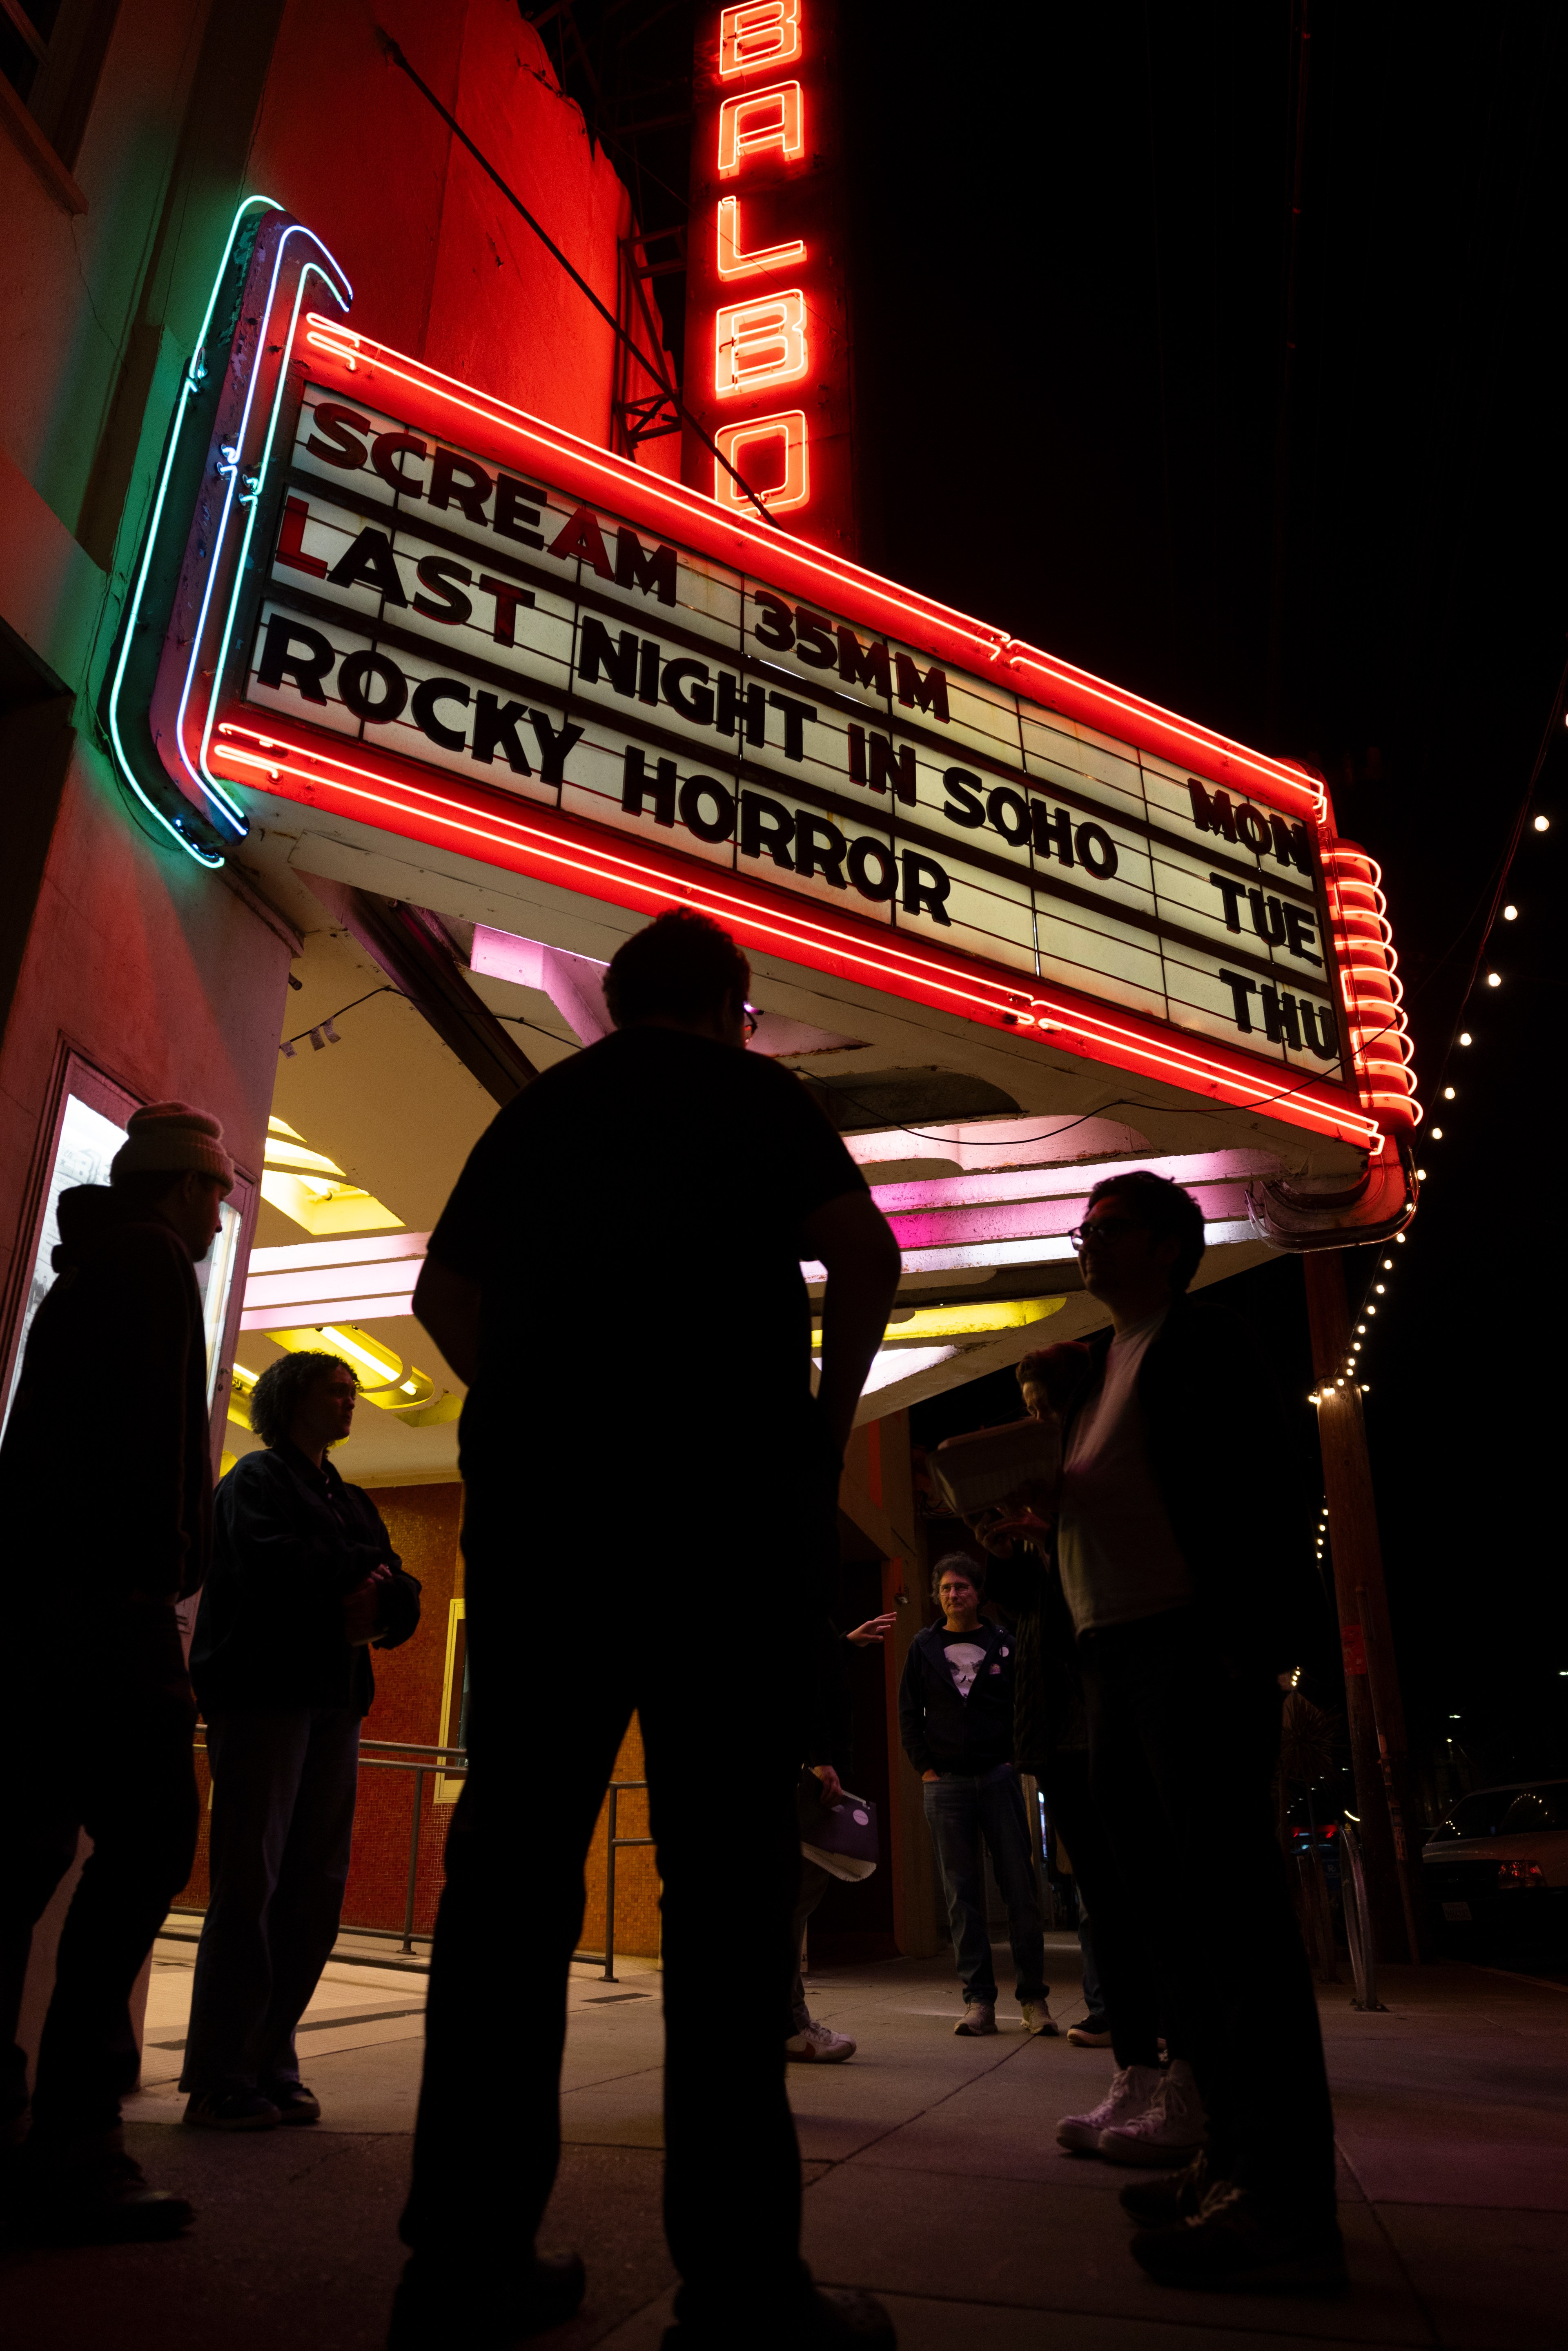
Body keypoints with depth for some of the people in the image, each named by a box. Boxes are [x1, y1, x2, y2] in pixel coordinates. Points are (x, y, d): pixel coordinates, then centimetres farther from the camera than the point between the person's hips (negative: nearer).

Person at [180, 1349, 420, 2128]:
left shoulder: (352, 1500, 22)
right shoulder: (258, 1478, 3)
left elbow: (404, 1597, 13)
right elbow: (274, 1567, -16)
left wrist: (378, 1608, -9)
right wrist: (359, 1576, -4)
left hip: (334, 1701, 7)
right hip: (262, 1691, -6)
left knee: (317, 1889, 3)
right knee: (251, 1882, -7)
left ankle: (271, 2066, 12)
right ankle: (219, 2081, 1)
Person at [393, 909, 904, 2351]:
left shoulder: (536, 1110, 20)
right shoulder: (750, 1094, 6)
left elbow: (446, 1291, 19)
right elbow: (864, 1255, -8)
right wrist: (825, 1421, 3)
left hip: (533, 1490, 5)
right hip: (720, 1493, -5)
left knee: (513, 1853, 5)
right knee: (725, 1861, -4)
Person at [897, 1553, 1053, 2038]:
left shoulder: (1004, 1644, 5)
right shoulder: (924, 1647, 8)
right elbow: (908, 1714, 9)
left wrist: (1014, 1760, -2)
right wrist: (926, 1768, 2)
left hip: (998, 1778, -1)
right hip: (946, 1784, 1)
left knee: (1022, 1889, -2)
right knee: (962, 1896, 2)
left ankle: (1033, 1997, 6)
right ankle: (979, 2001, 6)